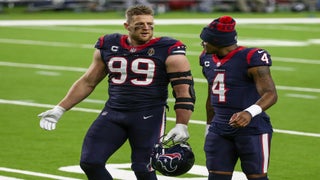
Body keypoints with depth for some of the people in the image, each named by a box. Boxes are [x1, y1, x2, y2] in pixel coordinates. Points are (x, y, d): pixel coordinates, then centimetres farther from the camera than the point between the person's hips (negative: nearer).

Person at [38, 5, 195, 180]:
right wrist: (59, 110, 13)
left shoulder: (168, 52, -7)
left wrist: (181, 125, -15)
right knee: (90, 162, -4)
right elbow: (88, 82, 16)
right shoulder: (108, 46, 6)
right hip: (112, 113, 4)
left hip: (149, 116, -4)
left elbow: (184, 90, -6)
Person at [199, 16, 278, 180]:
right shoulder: (208, 59, 9)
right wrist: (209, 128, 25)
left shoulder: (250, 59, -15)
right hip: (219, 130, 7)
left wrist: (250, 113, -41)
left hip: (252, 129, -7)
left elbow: (270, 94, -24)